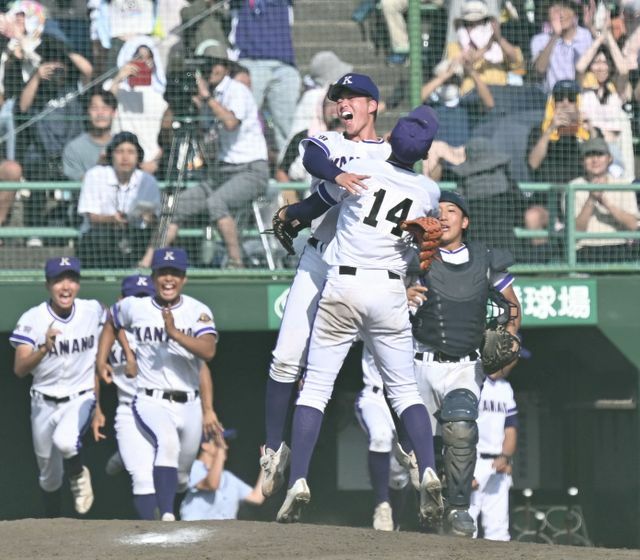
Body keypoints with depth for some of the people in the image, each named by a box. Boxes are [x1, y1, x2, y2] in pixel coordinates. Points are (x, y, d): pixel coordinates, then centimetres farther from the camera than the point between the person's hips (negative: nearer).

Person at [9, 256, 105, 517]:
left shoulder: (94, 310, -8)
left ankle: (78, 475, 0)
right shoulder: (32, 319, -14)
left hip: (81, 398, -1)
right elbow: (20, 369, -22)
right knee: (49, 476, 13)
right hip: (44, 404, 1)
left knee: (64, 440, -33)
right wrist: (44, 348, -39)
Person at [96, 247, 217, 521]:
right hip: (151, 402, -2)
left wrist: (175, 333, -30)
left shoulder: (198, 311, -3)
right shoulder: (135, 307, 2)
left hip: (189, 404, 2)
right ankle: (167, 518, -45)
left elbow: (208, 351, -19)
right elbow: (111, 324, 25)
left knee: (181, 478, 11)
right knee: (168, 442, -33)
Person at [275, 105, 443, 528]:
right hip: (391, 291, 2)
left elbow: (312, 208, 11)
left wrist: (286, 216, 33)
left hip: (343, 287, -1)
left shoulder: (359, 170, -2)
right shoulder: (429, 193, 4)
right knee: (405, 390, 9)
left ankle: (298, 482, -7)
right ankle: (428, 470, -11)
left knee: (316, 386, 2)